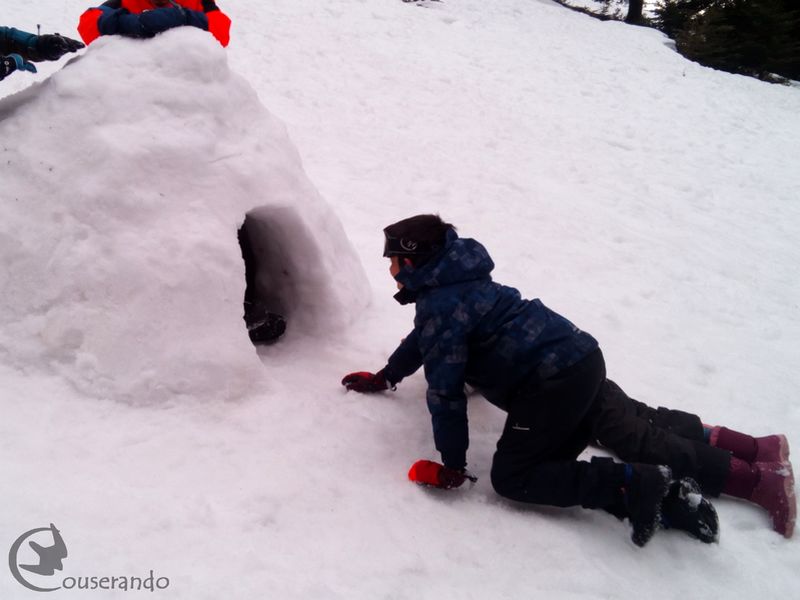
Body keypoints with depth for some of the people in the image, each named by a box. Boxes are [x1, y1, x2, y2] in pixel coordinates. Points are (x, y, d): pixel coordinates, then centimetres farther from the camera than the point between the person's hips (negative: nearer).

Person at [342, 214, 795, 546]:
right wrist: (384, 378, 39)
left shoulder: (440, 305, -15)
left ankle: (659, 485, -15)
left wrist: (453, 465, -8)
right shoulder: (453, 281, 17)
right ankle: (759, 452, 18)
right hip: (579, 358, 10)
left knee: (513, 476, -8)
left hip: (554, 381, -10)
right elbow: (424, 340, 32)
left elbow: (446, 391, -16)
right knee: (636, 427, 18)